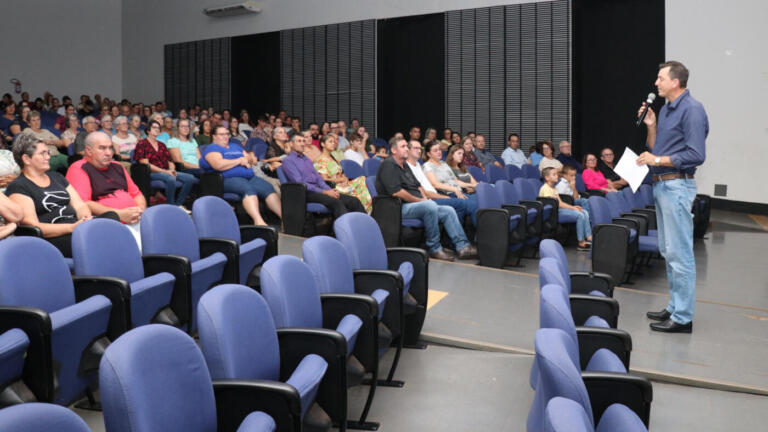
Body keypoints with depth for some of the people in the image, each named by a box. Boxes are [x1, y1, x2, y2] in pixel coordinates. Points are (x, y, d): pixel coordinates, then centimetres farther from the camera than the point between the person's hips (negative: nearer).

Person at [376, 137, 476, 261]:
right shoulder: (389, 165, -8)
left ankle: (462, 246, -8)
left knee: (448, 210, -2)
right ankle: (434, 248, -24)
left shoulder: (404, 166, 24)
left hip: (416, 204, 10)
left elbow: (418, 185, 28)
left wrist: (424, 197, 5)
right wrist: (419, 200, -13)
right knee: (430, 206, -34)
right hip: (401, 208, -10)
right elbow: (396, 192, -19)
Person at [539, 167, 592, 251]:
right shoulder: (546, 188, -13)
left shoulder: (553, 188, 20)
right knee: (579, 215, -22)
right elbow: (556, 204, -18)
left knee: (585, 212, 1)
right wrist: (572, 208, -15)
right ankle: (581, 243, -17)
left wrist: (573, 206, 2)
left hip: (559, 209, 10)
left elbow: (560, 202, 16)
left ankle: (589, 237, -2)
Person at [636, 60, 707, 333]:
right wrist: (650, 126, 6)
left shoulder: (692, 110, -13)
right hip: (661, 185, 10)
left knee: (680, 253, -6)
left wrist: (657, 160, -14)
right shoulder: (665, 109, 15)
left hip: (677, 186, -10)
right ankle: (675, 308, 25)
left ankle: (683, 318, 0)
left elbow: (696, 155, -19)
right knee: (668, 252, 15)